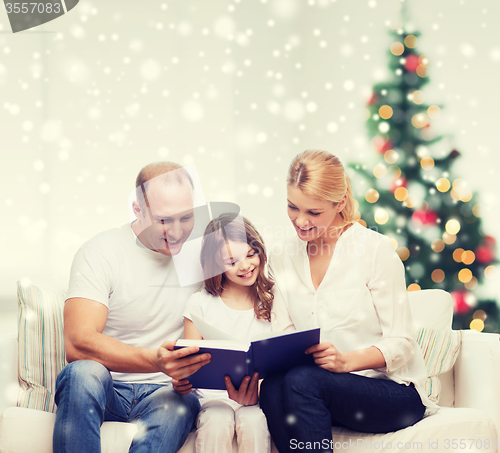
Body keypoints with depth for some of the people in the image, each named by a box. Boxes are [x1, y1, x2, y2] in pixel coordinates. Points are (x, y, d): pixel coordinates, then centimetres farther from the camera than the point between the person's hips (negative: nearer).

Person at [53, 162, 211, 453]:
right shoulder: (100, 253, -8)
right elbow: (78, 344, -21)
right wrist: (155, 361, -38)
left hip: (162, 392, 2)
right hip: (104, 386, -2)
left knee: (183, 404, -34)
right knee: (84, 372, -36)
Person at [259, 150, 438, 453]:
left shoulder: (375, 249, -6)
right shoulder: (280, 260, 10)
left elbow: (400, 344, -8)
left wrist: (347, 360, -26)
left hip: (395, 391, -4)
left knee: (301, 381, -32)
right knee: (272, 387, -30)